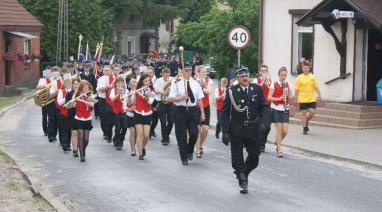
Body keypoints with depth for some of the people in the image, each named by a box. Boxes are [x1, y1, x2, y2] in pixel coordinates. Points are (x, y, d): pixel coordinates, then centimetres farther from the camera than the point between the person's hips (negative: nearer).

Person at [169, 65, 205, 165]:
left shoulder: (195, 83, 6)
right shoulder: (176, 83, -2)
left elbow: (200, 99, 8)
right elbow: (172, 98, -5)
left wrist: (202, 113, 6)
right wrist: (182, 97, -21)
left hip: (193, 110, 2)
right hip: (180, 110, -2)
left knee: (194, 133, -5)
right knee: (181, 136, 3)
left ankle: (190, 151, 24)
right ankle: (184, 158, 15)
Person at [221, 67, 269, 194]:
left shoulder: (257, 89, 1)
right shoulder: (232, 92, -7)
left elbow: (262, 107, 9)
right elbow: (225, 112, -4)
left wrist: (262, 121, -8)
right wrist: (225, 132, -9)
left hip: (252, 129, 2)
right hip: (236, 130, -2)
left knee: (254, 155, 6)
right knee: (237, 159, 2)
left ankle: (243, 174, 32)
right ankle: (242, 183, 16)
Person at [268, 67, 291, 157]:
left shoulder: (287, 84, 7)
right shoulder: (274, 84, -5)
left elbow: (290, 98, 8)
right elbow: (269, 97, -8)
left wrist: (287, 93, -10)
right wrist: (279, 98, -19)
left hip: (285, 109, 4)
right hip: (276, 109, -4)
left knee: (285, 130, -1)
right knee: (279, 129, -4)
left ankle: (278, 142, 29)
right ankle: (279, 150, 4)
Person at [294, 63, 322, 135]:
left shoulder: (313, 77, 6)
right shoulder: (299, 78, -3)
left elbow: (316, 87, 8)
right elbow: (296, 89, -1)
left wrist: (319, 95, -4)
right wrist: (296, 98, -4)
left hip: (311, 99, 3)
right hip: (302, 99, -3)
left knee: (312, 112, -3)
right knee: (304, 113, 1)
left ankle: (306, 122, 26)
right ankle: (304, 128, 10)